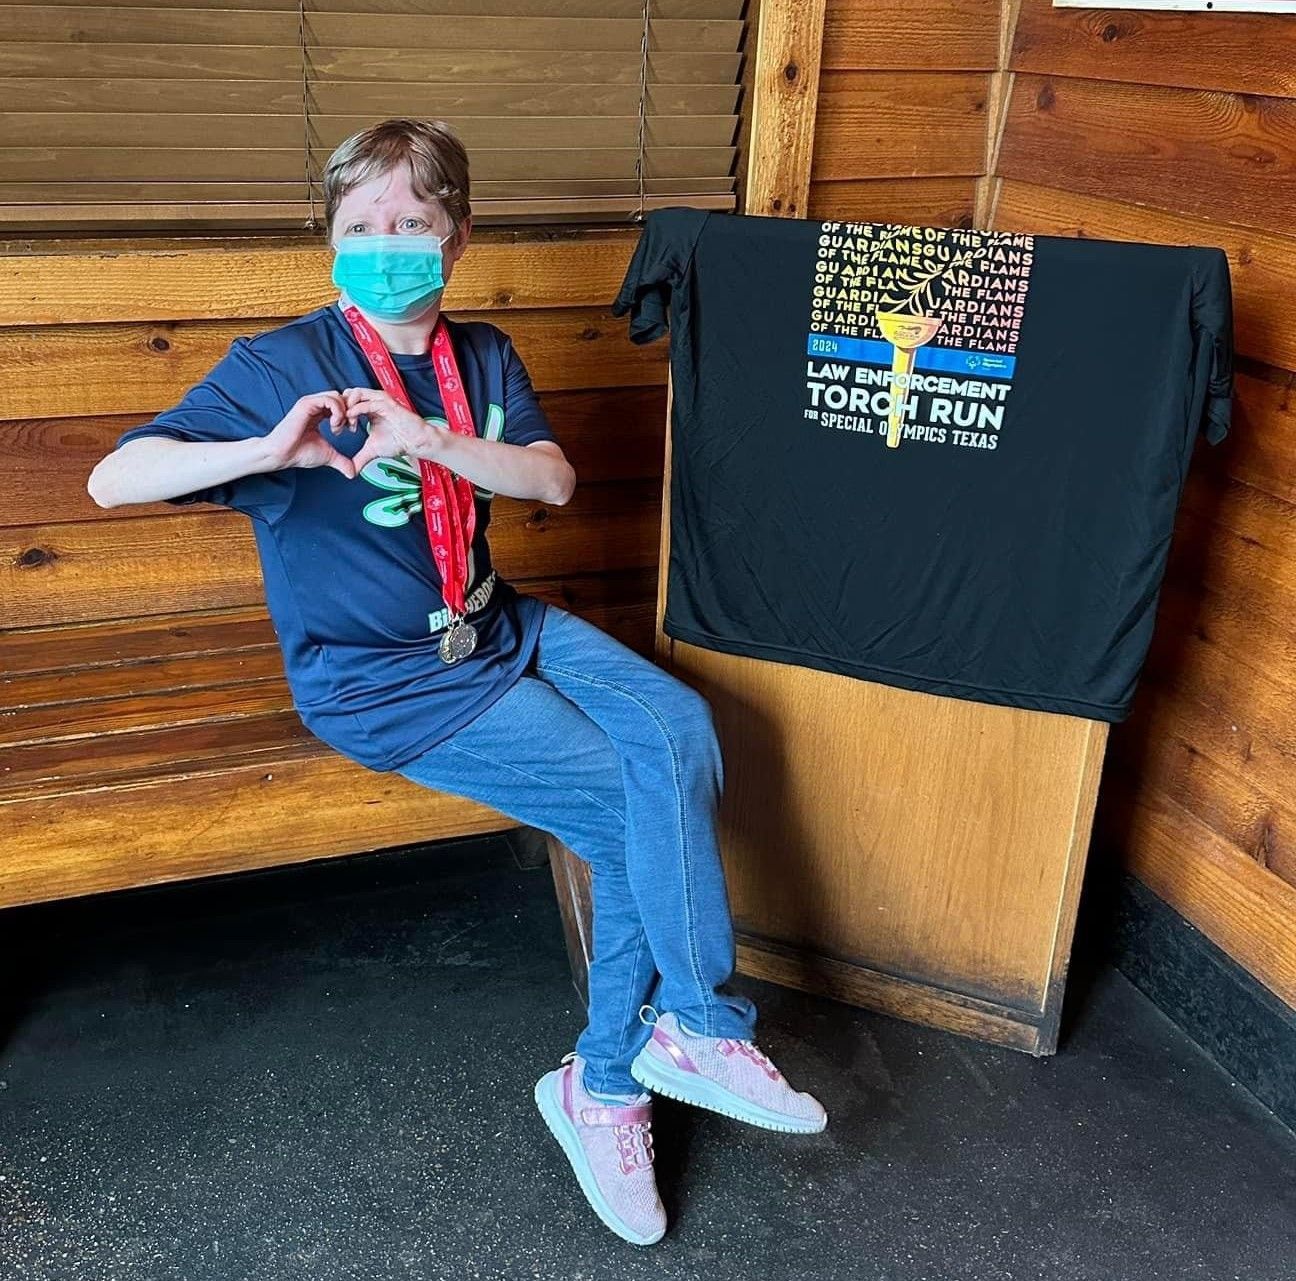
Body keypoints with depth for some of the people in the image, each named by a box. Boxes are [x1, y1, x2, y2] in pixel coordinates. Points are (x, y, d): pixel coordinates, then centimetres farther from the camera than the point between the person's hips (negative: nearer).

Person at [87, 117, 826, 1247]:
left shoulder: (481, 356, 8)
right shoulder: (280, 367, -8)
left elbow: (553, 478, -5)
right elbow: (113, 480, -15)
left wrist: (424, 438, -22)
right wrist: (271, 449, -33)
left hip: (497, 626, 6)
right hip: (377, 678, -5)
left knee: (675, 730, -18)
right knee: (636, 810, -17)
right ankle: (698, 1029, 5)